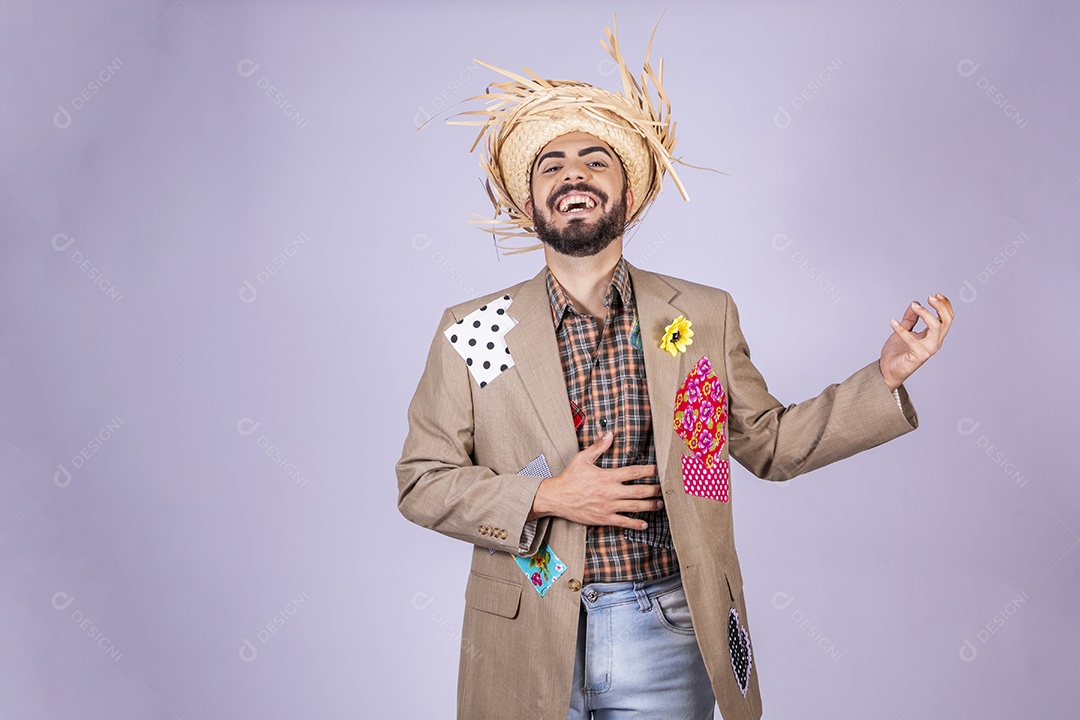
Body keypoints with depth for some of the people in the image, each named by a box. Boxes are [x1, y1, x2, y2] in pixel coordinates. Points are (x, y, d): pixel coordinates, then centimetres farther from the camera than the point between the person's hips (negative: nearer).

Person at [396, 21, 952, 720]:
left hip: (666, 636, 1)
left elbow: (771, 445, 8)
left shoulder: (705, 317, 1)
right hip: (528, 643, -1)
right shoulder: (473, 331, -4)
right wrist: (546, 497, -15)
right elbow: (421, 481, -2)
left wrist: (887, 375, -3)